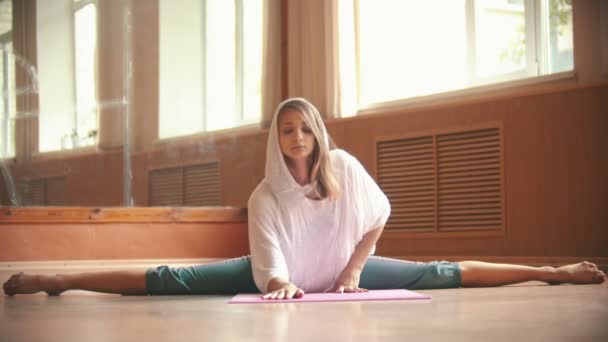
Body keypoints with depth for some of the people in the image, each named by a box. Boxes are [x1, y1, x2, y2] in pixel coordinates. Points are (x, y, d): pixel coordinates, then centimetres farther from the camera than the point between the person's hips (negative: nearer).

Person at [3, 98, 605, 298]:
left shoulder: (345, 166, -14)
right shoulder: (265, 196, -19)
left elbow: (378, 215, 0)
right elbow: (269, 265, -27)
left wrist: (355, 268, -6)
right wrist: (279, 283, -49)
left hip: (341, 270, 2)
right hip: (282, 278, -1)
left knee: (437, 275, -5)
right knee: (173, 280, -14)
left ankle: (549, 273, 0)